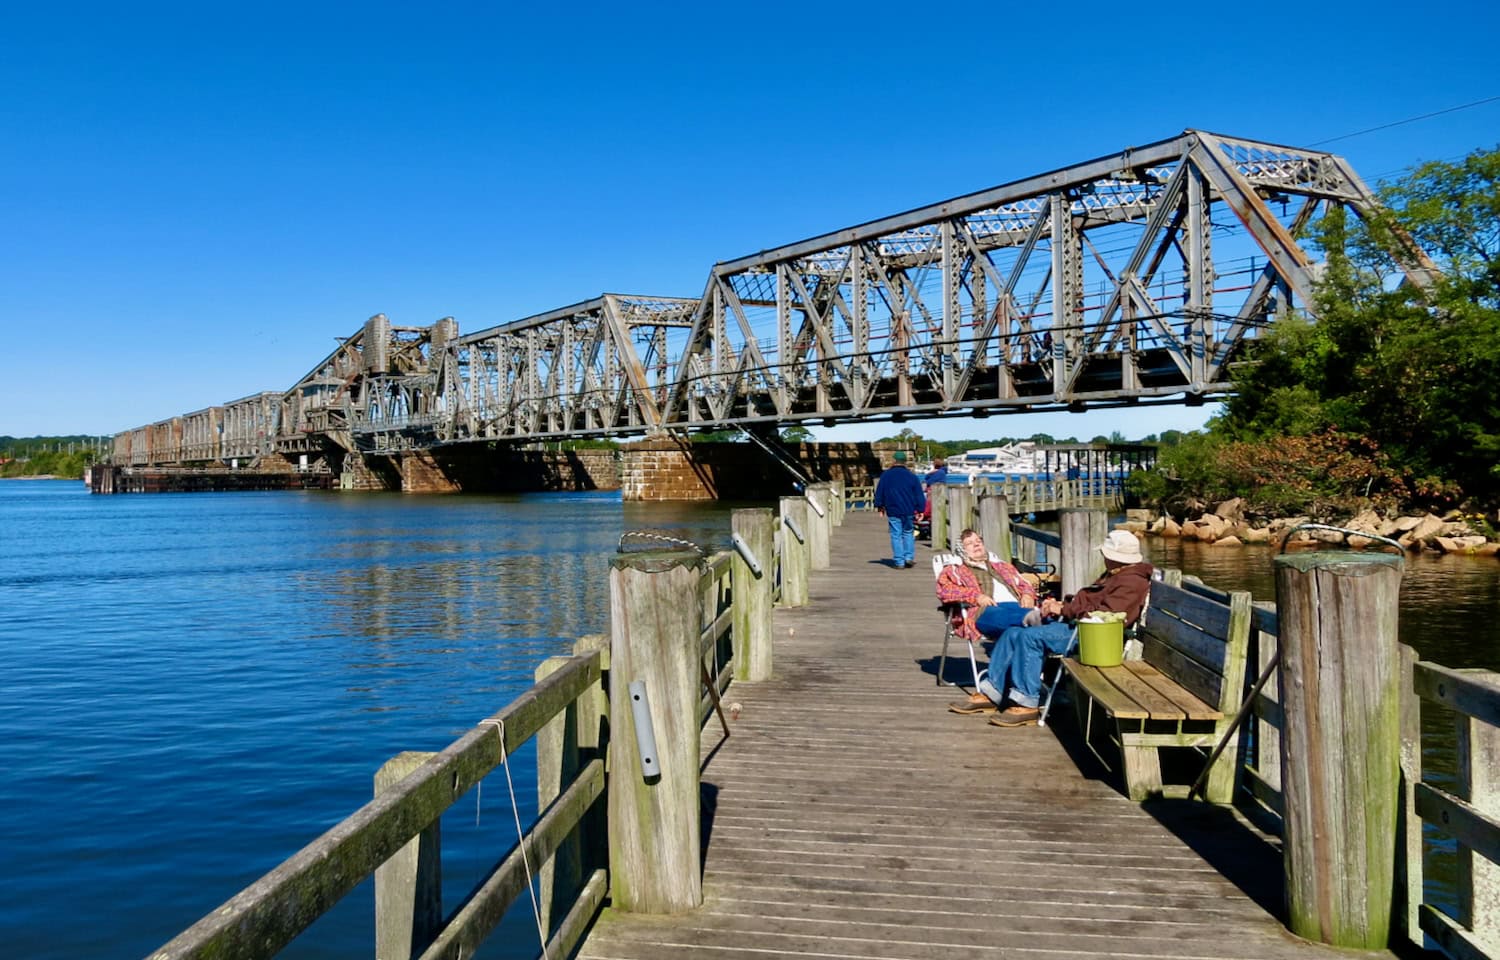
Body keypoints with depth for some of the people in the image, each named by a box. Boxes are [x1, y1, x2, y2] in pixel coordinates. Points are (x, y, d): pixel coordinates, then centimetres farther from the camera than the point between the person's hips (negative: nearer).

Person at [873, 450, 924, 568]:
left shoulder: (885, 476, 0)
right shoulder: (911, 476, 2)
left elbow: (879, 492, 5)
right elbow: (919, 495, 2)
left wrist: (880, 506, 14)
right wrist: (919, 510, 5)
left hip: (893, 511, -1)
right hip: (909, 511, 1)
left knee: (896, 535, 2)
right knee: (908, 533, 16)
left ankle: (899, 561, 0)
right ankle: (909, 557, 8)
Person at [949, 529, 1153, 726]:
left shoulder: (1131, 583, -12)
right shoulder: (1114, 576, 24)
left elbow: (1107, 614, -24)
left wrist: (1065, 610, -17)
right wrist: (1060, 604, 7)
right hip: (1072, 624, 11)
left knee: (1030, 636, -27)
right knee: (1012, 633, 2)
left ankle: (1027, 705, -22)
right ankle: (990, 694, 5)